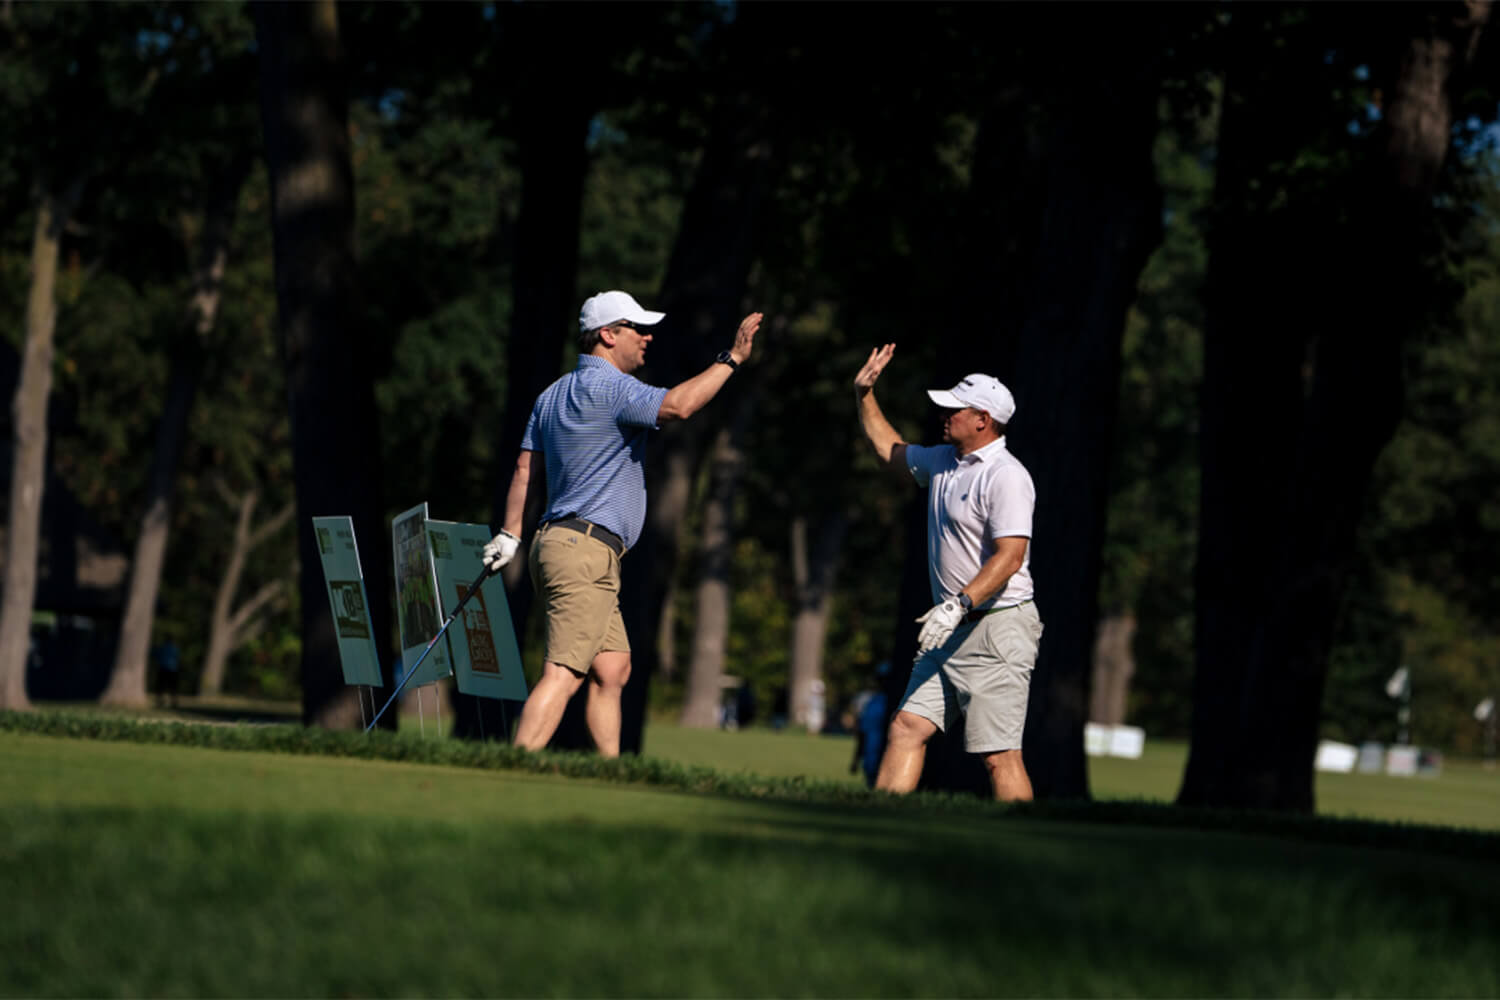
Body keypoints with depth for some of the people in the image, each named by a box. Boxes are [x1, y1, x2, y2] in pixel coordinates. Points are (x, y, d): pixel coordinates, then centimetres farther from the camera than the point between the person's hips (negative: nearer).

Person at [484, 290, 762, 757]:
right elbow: (677, 405, -26)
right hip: (586, 549, -10)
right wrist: (731, 359, -19)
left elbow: (526, 468, 16)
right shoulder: (608, 387, -11)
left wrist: (510, 533, 16)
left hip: (558, 540, 10)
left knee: (613, 670, 13)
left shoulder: (553, 394, 18)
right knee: (563, 676, -15)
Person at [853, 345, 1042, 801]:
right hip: (954, 632, 9)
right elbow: (889, 449, 35)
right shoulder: (944, 461, 14)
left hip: (998, 630, -9)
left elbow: (1009, 558, -23)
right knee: (906, 728, 3)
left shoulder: (1005, 476, -14)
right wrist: (864, 394, 29)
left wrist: (958, 605, -30)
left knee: (999, 755, -12)